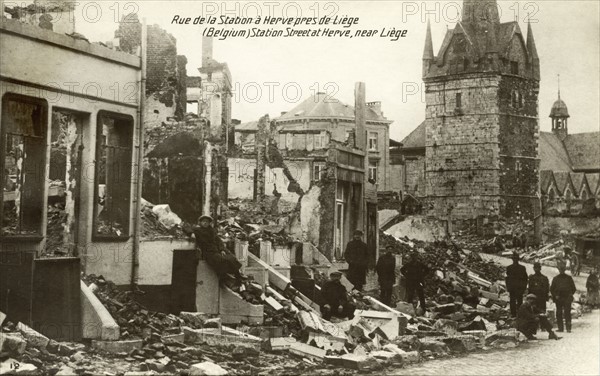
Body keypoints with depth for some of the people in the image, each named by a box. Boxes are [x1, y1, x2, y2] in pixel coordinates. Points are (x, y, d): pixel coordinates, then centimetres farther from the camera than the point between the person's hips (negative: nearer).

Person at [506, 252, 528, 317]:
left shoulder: (522, 268, 6)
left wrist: (524, 288, 2)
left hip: (520, 288, 0)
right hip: (512, 288, 0)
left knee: (520, 301, -1)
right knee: (512, 301, 2)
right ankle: (513, 314, 5)